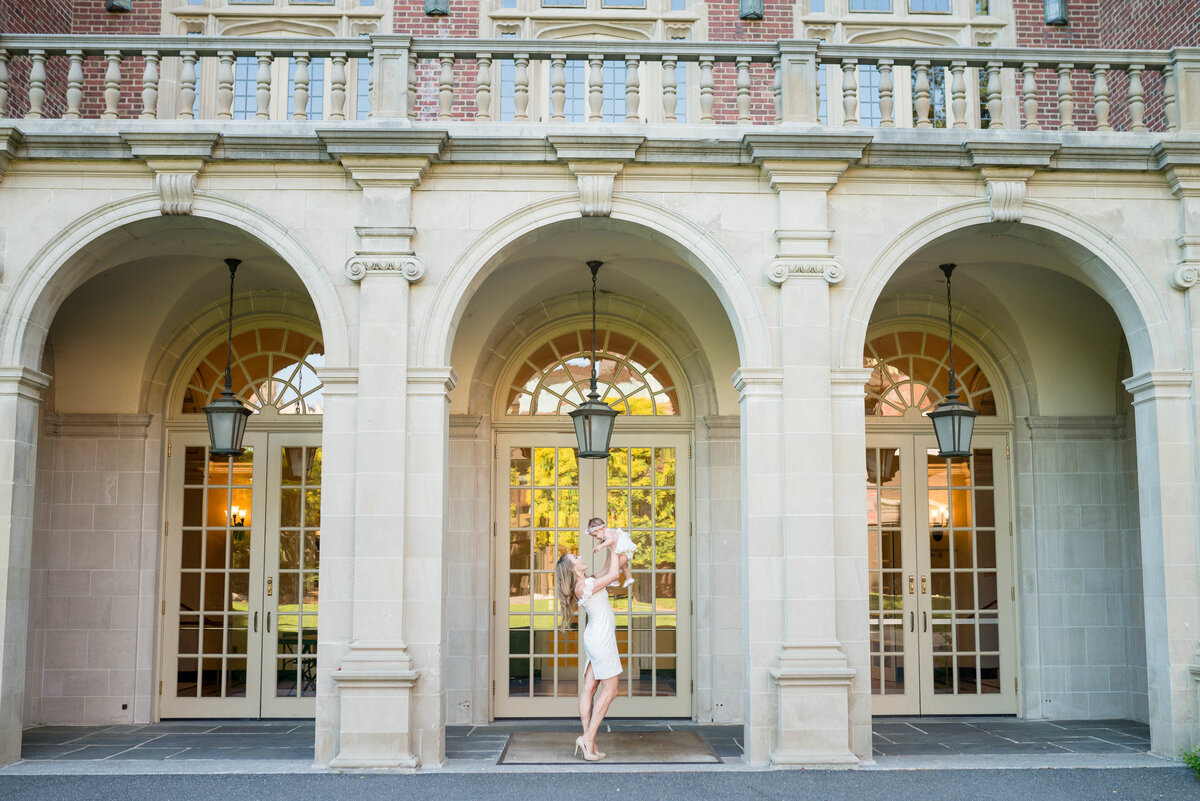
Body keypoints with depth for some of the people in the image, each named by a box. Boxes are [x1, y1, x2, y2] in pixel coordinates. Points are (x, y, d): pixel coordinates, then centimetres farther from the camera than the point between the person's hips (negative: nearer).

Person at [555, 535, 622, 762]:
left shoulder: (586, 582, 10)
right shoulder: (583, 586, -18)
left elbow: (607, 572, 25)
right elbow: (614, 575, -14)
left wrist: (610, 550, 18)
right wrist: (613, 549, -3)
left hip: (594, 638, 9)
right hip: (602, 639, -9)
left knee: (589, 688, 5)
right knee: (609, 691, -3)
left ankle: (587, 738, 6)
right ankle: (588, 739, -4)